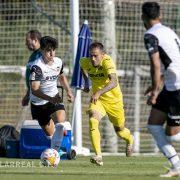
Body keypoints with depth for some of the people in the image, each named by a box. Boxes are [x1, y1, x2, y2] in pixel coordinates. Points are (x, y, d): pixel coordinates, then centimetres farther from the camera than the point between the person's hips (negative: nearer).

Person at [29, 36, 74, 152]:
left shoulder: (58, 62, -4)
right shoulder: (37, 67, -23)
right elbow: (34, 90, -27)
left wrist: (68, 91, 8)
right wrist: (50, 99, -38)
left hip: (54, 98, 3)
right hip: (38, 102, -3)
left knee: (60, 120, -25)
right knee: (49, 132, 5)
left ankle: (55, 150, -20)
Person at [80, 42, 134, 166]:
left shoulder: (107, 62, -30)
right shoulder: (86, 62, -13)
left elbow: (114, 82, -46)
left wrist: (99, 92, -59)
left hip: (114, 100, -3)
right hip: (97, 99, 3)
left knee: (120, 130, 15)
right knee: (93, 121, -27)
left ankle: (130, 140, 53)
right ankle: (98, 156, -27)